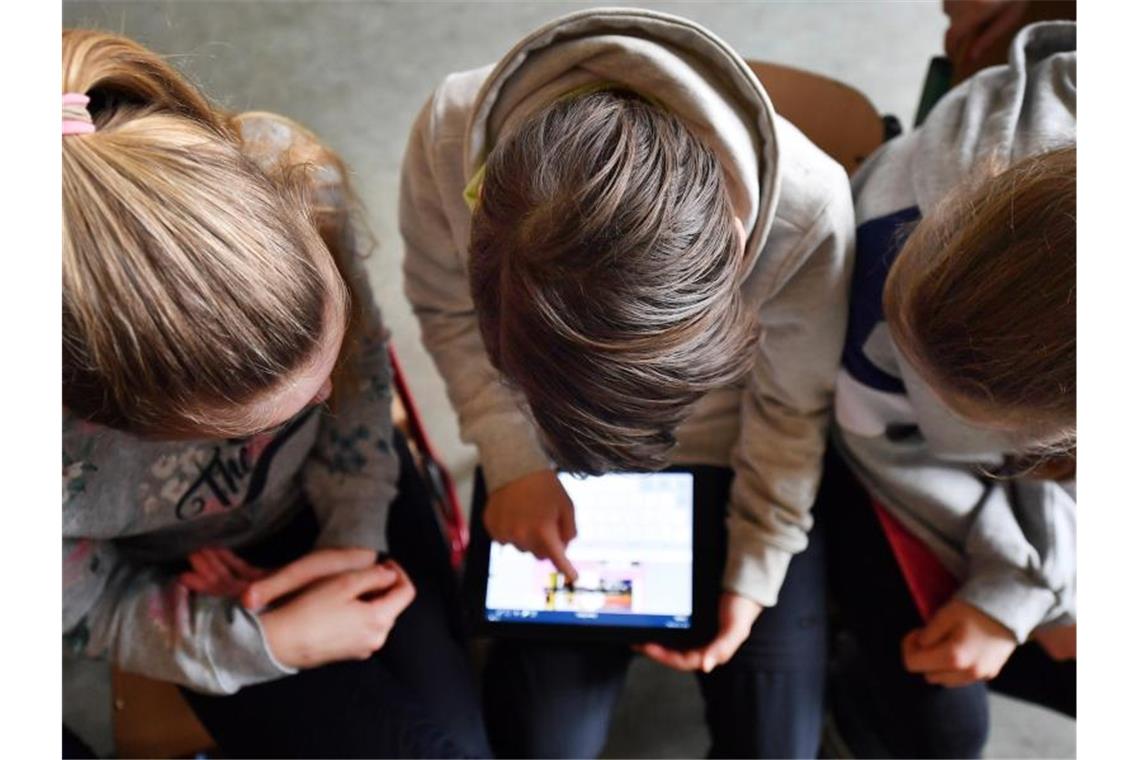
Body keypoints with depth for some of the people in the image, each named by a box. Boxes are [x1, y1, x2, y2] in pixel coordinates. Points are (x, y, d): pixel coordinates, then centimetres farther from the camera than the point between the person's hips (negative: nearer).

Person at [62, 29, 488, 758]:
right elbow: (89, 613, -14)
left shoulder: (295, 177, -33)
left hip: (343, 489, 2)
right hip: (189, 569, -1)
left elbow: (360, 360, -12)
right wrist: (268, 642, -24)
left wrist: (356, 533, -15)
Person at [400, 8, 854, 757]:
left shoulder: (808, 209, -33)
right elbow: (447, 309, -9)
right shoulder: (450, 138, -31)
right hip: (550, 453, 1)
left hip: (734, 460, 0)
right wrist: (514, 461, -17)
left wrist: (755, 570, -8)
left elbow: (795, 404, -13)